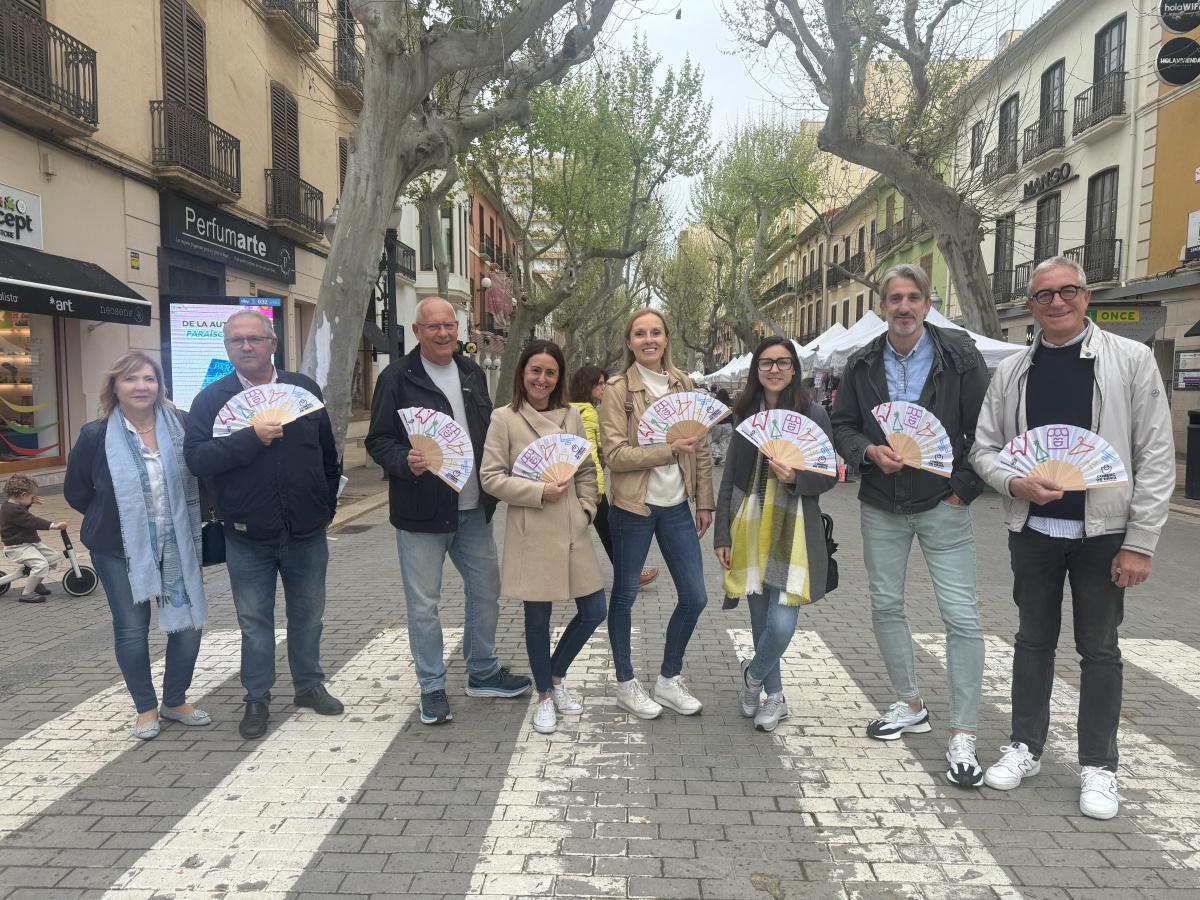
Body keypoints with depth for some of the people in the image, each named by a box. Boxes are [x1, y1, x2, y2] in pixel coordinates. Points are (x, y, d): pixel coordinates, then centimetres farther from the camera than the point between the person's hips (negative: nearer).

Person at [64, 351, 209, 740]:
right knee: (131, 630, 5)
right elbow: (76, 492, 5)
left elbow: (200, 477, 6)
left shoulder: (180, 426, -6)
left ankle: (175, 702, 25)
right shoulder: (96, 435, -8)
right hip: (119, 550, -1)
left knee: (188, 624, 4)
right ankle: (146, 708, 24)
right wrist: (112, 520, 5)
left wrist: (186, 520, 2)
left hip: (175, 545, 2)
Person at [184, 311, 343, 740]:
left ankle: (310, 686, 32)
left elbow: (328, 454, 10)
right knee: (255, 623, 9)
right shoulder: (211, 399, -2)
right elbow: (197, 458, -15)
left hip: (307, 532, 2)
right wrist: (252, 438, -25)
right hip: (248, 538, -1)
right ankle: (257, 700, 24)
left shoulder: (304, 389, 4)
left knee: (307, 615, 15)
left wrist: (327, 506, 8)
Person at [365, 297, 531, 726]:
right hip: (421, 511, -5)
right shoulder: (397, 377, -6)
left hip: (473, 508, 6)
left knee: (486, 591, 14)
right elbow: (378, 440, -7)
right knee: (424, 605, 3)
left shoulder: (472, 373, 11)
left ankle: (482, 672, 33)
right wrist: (405, 462, -26)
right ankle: (432, 688, 20)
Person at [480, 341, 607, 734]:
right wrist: (540, 492, -14)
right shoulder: (505, 418, -4)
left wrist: (586, 509, 1)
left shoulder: (571, 415, 8)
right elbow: (491, 477, -7)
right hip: (530, 531, -4)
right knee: (537, 617, 7)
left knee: (593, 611, 7)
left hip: (572, 530, 4)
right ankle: (544, 695, 28)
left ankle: (556, 676, 31)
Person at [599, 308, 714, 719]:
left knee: (694, 596, 7)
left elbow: (701, 448, 10)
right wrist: (669, 450, -24)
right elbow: (615, 455, -15)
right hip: (632, 507, -5)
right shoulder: (617, 390, -8)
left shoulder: (683, 384, 7)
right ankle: (626, 684, 26)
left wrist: (704, 501, 8)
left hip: (676, 507, 5)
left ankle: (669, 679, 27)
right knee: (624, 595, 8)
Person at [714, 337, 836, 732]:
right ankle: (774, 697, 31)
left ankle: (753, 675, 23)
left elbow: (830, 476, 2)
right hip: (749, 530, 3)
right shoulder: (745, 414, 7)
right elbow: (729, 478, 9)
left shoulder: (813, 415, -2)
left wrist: (796, 477, -19)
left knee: (781, 626, -9)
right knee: (760, 621, 11)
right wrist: (722, 535, 6)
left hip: (793, 533, -3)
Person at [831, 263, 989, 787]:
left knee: (961, 617, -6)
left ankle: (962, 737, 4)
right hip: (881, 506, 4)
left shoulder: (958, 354, -6)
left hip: (943, 505, -3)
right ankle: (910, 706, 31)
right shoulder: (862, 364, 3)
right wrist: (870, 452, -14)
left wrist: (966, 487, -9)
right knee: (885, 605, 12)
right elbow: (841, 426, 6)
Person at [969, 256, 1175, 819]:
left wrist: (1140, 542, -10)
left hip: (1104, 531, -2)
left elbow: (1155, 456, -6)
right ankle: (1026, 746, 28)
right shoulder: (1012, 371, 4)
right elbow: (984, 448, 7)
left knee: (1099, 649, 9)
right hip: (1032, 529, 2)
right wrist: (1017, 482, -14)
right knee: (1033, 640, 14)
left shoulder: (1131, 360, -4)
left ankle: (1098, 766, 23)